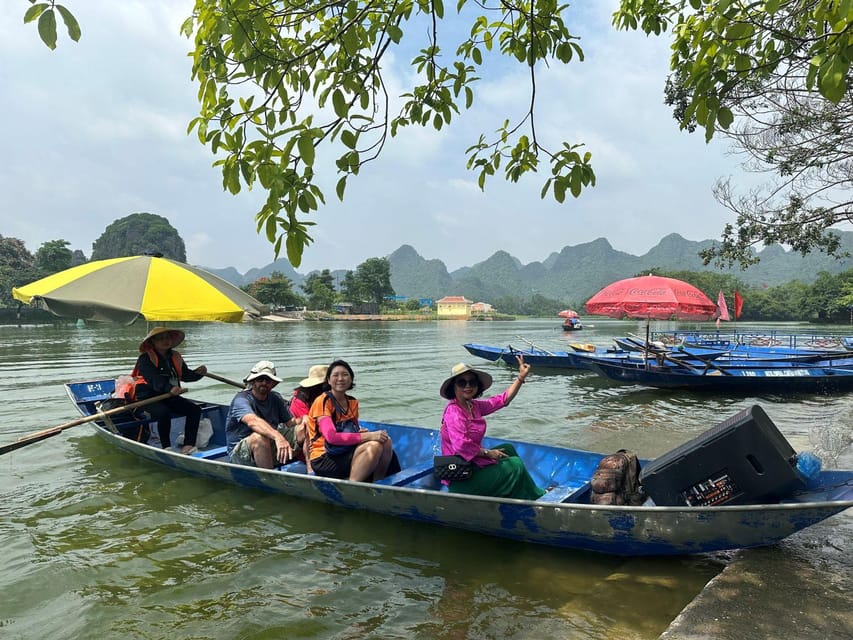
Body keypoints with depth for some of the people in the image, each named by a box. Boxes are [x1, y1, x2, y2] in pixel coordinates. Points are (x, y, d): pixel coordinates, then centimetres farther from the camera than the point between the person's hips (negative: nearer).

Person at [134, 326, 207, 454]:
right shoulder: (145, 359, -9)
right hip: (147, 397, -7)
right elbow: (154, 379, -26)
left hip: (169, 396, 7)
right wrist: (170, 388, -44)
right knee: (164, 412, -35)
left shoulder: (175, 357, 13)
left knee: (195, 409, -11)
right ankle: (166, 448, -21)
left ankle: (188, 445, -15)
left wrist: (198, 373, -18)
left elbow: (186, 374, 5)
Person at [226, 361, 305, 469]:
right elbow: (253, 421, -35)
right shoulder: (241, 400, -14)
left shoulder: (276, 398, 8)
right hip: (241, 454, -6)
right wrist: (278, 436, -51)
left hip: (271, 445, 6)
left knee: (303, 428, -11)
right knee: (260, 437, -37)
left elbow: (291, 422, 1)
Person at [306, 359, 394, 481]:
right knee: (374, 446, -27)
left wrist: (362, 432, -7)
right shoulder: (323, 401, -11)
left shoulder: (353, 402, 12)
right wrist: (367, 436, -25)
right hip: (323, 459, -7)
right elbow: (331, 437, -23)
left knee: (386, 441, -14)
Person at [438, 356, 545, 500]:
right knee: (515, 465, -1)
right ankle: (535, 497, 25)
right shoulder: (453, 412, -21)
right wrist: (488, 453, -17)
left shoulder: (474, 406, 7)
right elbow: (461, 446, -30)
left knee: (508, 449, 20)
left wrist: (521, 377, 3)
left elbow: (503, 399, 9)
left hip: (473, 464, 10)